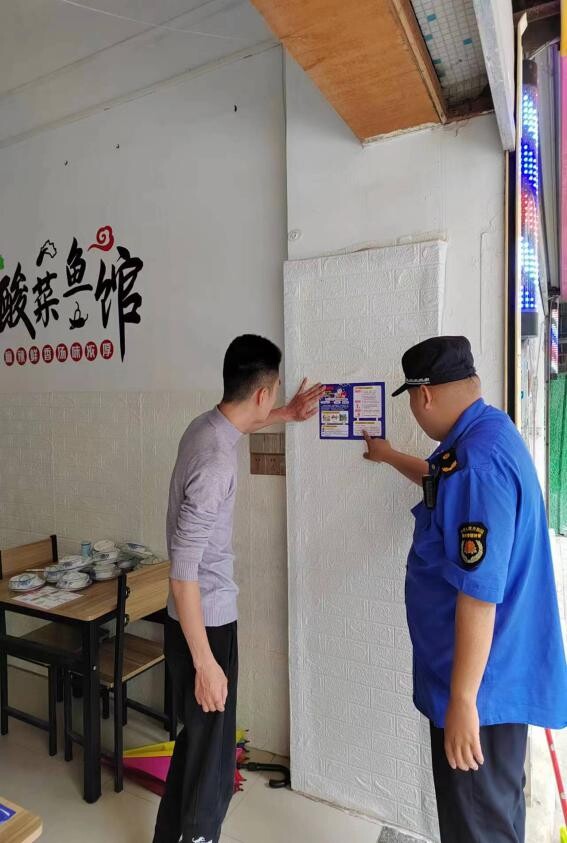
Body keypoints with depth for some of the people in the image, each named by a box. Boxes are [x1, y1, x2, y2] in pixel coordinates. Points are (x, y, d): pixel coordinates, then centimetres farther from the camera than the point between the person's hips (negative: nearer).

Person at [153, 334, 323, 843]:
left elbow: (239, 425, 28)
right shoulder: (215, 463, -28)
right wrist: (205, 663, -22)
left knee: (196, 738, 26)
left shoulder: (206, 425, 0)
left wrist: (288, 416, 32)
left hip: (204, 616, 10)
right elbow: (182, 572, -27)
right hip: (206, 623, -10)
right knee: (213, 758, 10)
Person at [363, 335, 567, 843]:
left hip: (482, 680, -10)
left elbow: (478, 593, -29)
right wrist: (391, 457, 41)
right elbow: (442, 481, 29)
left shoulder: (477, 459, -28)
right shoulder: (484, 436, 6)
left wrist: (462, 697, -22)